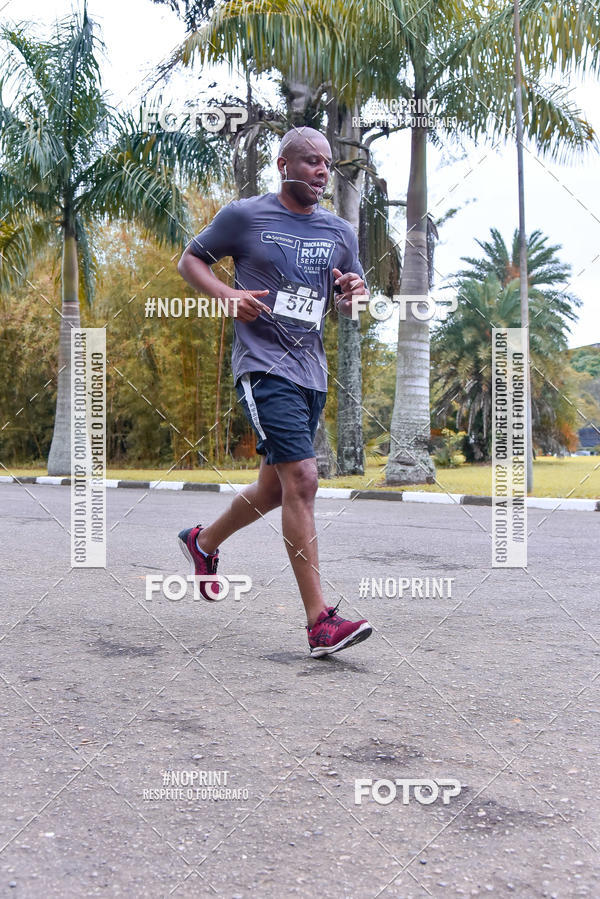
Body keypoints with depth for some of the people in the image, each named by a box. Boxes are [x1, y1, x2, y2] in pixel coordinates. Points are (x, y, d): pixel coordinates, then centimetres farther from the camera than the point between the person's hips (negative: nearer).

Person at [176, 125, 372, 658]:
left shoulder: (340, 232, 14)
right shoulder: (243, 216, 1)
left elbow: (350, 306, 21)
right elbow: (191, 260, 9)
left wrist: (353, 294, -4)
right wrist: (228, 296, -10)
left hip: (312, 373, 7)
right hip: (264, 367, -7)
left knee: (275, 489, 14)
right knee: (302, 480, -19)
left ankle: (205, 541, 43)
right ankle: (320, 621, -16)